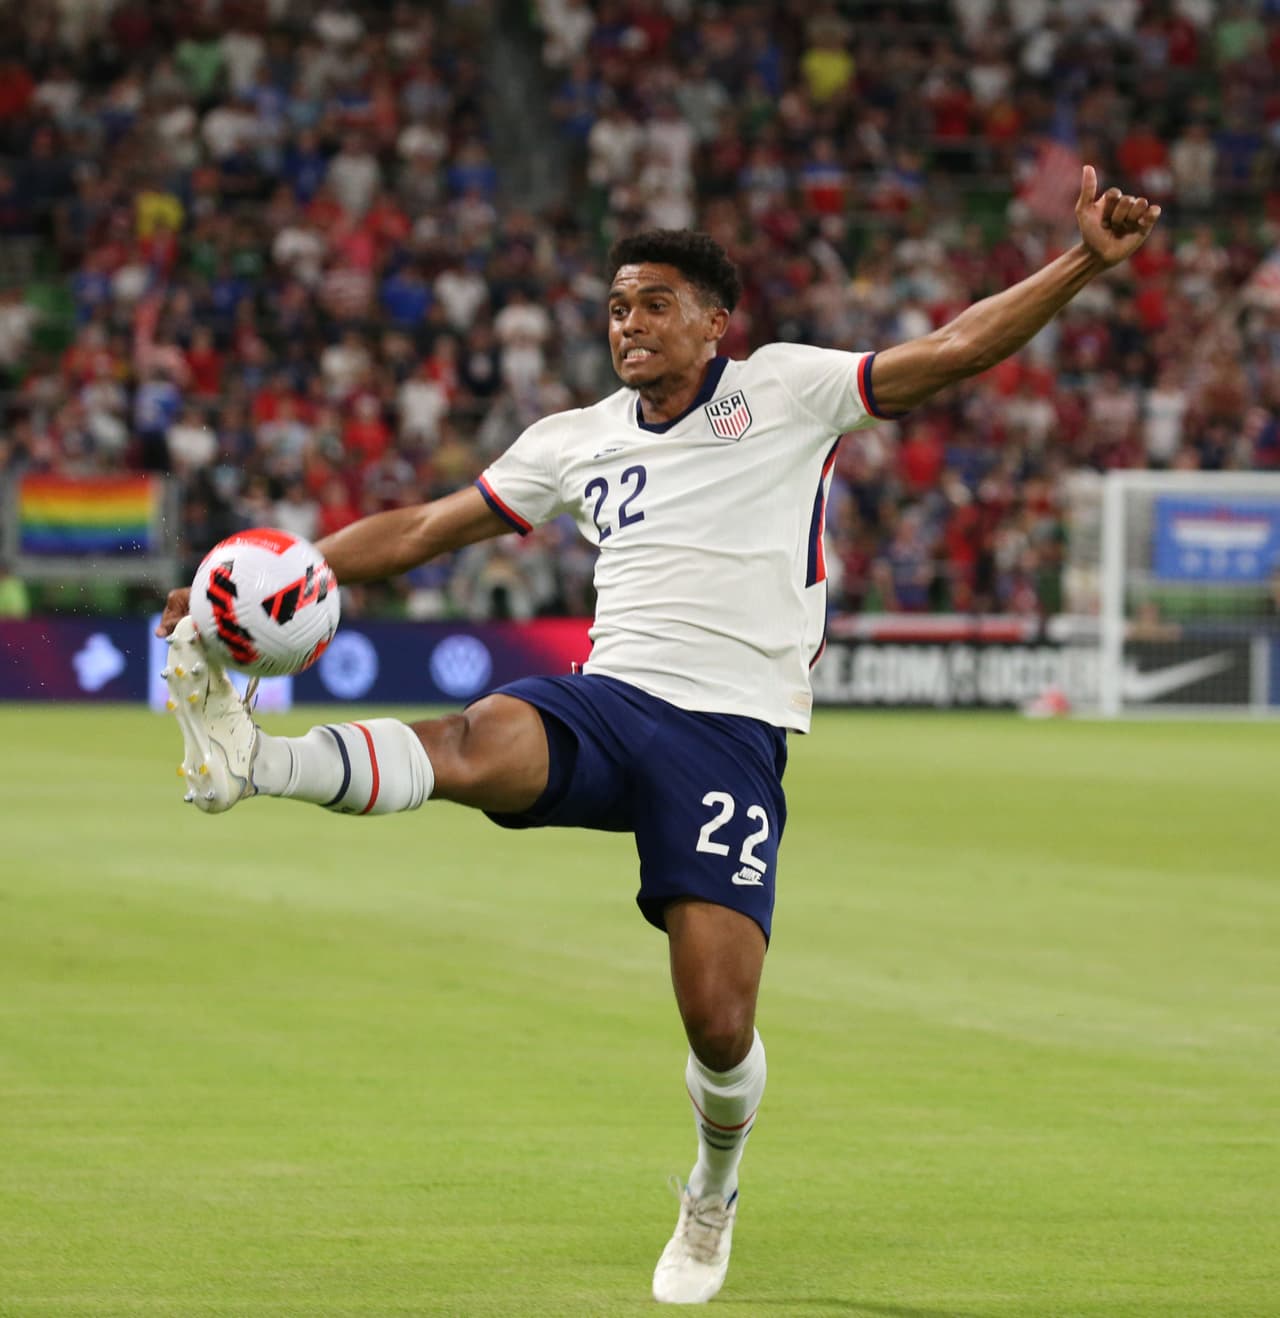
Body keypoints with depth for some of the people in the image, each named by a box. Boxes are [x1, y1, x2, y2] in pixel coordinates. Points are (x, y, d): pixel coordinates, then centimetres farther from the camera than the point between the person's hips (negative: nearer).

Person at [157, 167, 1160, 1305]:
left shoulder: (785, 391, 6)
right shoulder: (575, 442, 17)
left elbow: (952, 351, -1)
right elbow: (420, 530, 22)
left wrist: (1084, 264, -13)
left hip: (732, 732, -2)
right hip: (605, 701, 2)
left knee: (719, 1024, -11)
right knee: (481, 745, -34)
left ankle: (714, 1193, 20)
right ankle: (249, 761, -56)